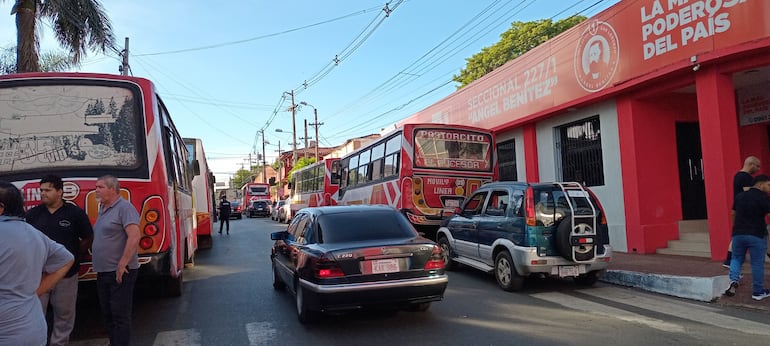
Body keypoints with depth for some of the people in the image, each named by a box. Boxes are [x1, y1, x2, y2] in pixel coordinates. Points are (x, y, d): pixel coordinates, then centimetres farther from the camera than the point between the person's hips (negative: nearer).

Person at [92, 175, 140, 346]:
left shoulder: (124, 207, -13)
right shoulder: (102, 209, 15)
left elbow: (134, 237, -22)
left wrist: (122, 264, -23)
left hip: (120, 272, -9)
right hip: (103, 272, 9)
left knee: (120, 315, -4)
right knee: (107, 313, 16)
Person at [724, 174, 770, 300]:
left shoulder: (740, 196, 10)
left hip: (738, 233, 4)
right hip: (757, 235, -4)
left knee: (736, 258, 17)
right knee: (757, 263, 5)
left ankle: (733, 280, -4)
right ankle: (758, 292, 13)